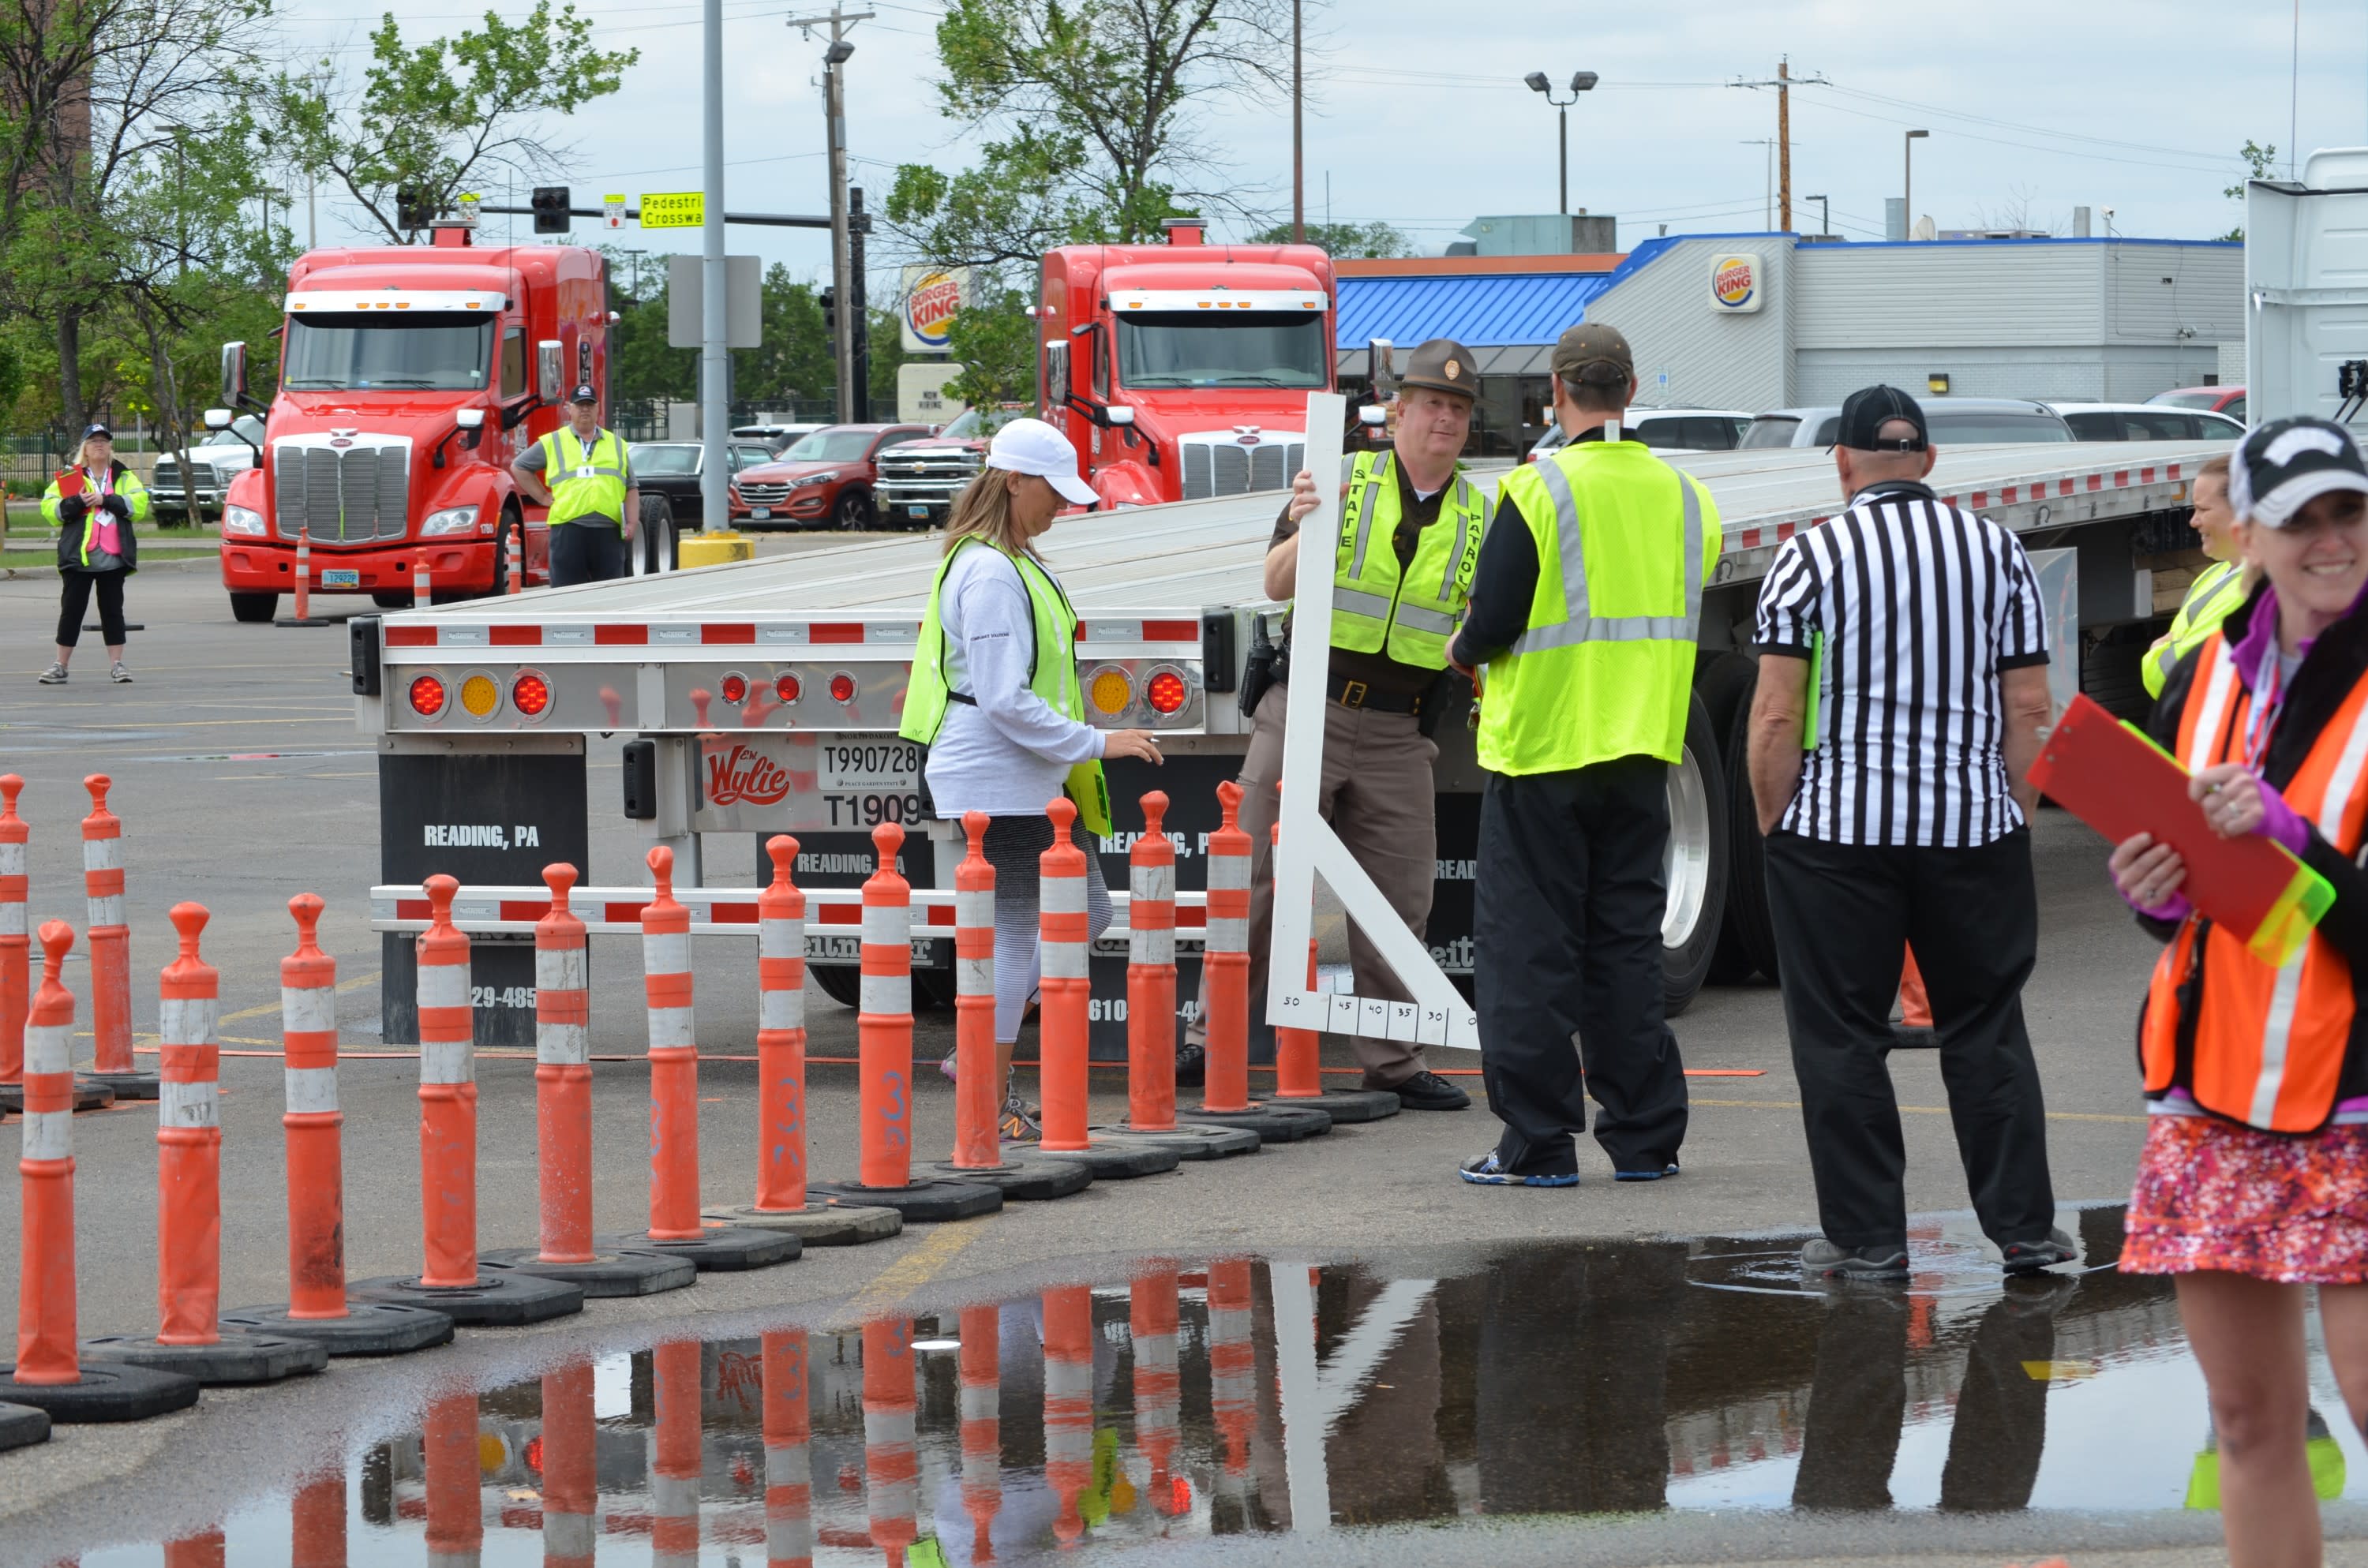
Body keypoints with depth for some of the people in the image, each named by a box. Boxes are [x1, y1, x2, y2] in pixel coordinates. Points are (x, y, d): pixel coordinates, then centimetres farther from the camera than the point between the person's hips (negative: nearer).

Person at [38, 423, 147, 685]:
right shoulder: (69, 477, 9)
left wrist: (105, 501, -14)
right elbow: (49, 509, -1)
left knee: (112, 610, 5)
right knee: (71, 609, 1)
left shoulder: (124, 477, 10)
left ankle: (116, 664, 9)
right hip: (78, 555, 0)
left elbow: (139, 504, -5)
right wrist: (76, 503, -17)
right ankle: (61, 666, 6)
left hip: (113, 556, 0)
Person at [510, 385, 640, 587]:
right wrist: (543, 497, 9)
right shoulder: (552, 443, 11)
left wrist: (632, 522, 2)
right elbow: (519, 467, 17)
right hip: (568, 528, -2)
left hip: (608, 531, 2)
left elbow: (631, 489, 16)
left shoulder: (617, 445, 17)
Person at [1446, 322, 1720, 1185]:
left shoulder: (1539, 491, -13)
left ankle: (1537, 1142, 1)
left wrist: (1466, 650, 7)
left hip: (1544, 747, -5)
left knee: (1529, 947, 1)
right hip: (1643, 751, 5)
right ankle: (1643, 1138, 12)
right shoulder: (1683, 496, 4)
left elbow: (1496, 620, -14)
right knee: (1627, 940, 12)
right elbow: (1686, 618, 13)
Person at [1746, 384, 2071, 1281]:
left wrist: (1773, 829, 1)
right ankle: (2022, 1226, 9)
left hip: (1837, 833, -3)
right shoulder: (1997, 550, 5)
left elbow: (1776, 713, -8)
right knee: (1988, 1032, 10)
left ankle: (1867, 1235, 5)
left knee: (1842, 1038, 4)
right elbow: (2028, 709, 4)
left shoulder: (1809, 557, -3)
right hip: (1975, 831, 3)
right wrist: (2015, 819, 12)